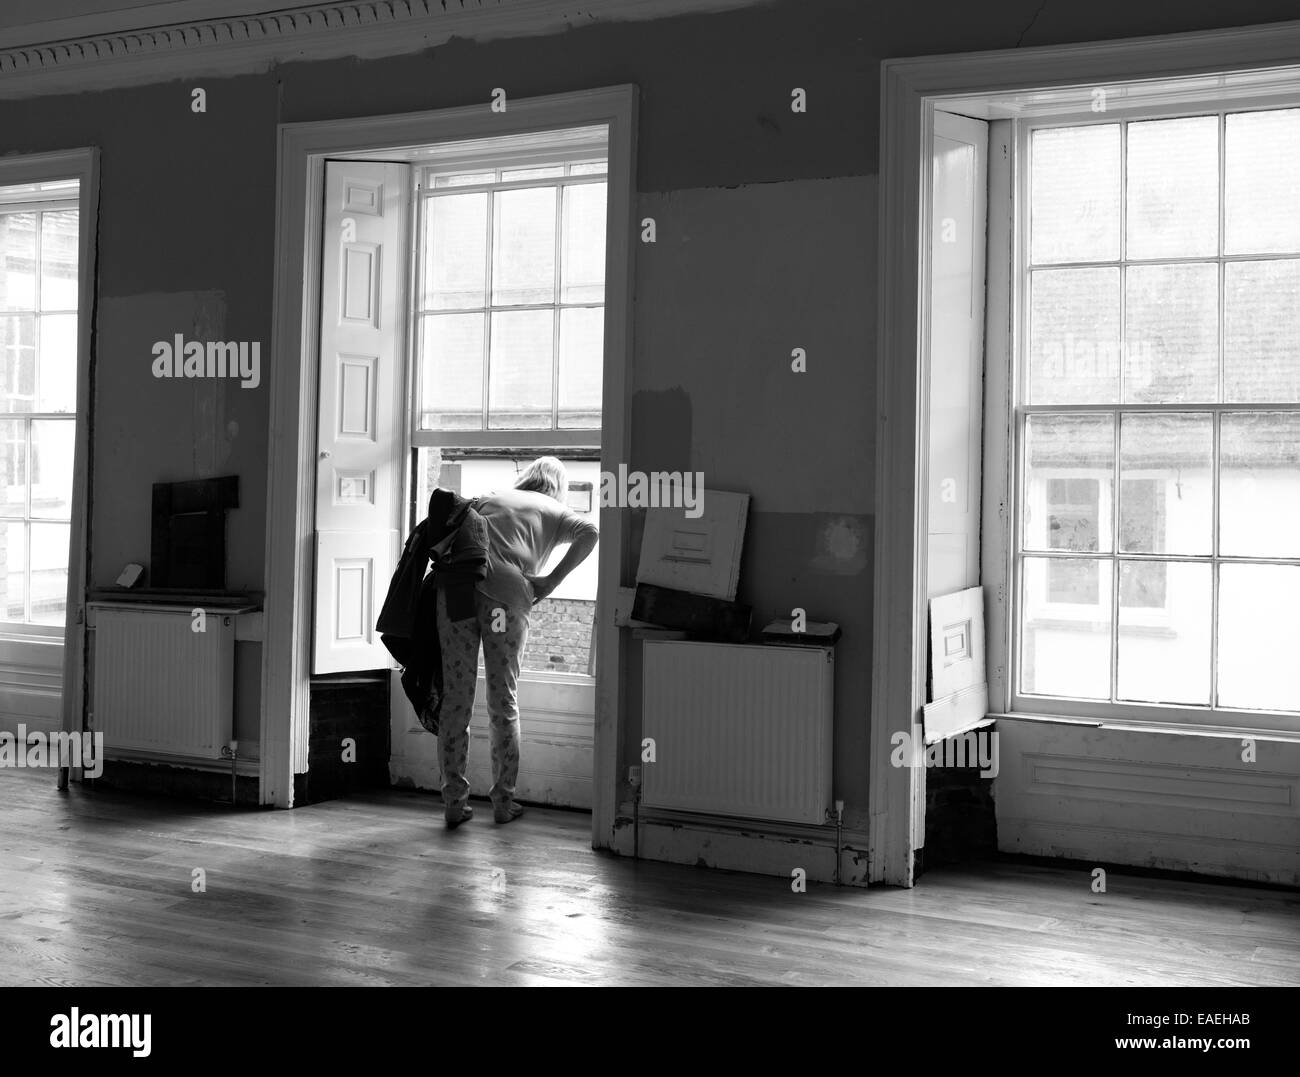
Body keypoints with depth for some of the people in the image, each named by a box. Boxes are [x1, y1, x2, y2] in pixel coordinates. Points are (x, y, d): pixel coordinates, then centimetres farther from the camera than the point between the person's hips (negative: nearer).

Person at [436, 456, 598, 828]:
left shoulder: (487, 500, 31)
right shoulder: (554, 511, 21)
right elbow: (589, 533, 1)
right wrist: (551, 581, 0)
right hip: (505, 593, -2)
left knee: (455, 698, 5)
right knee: (503, 700, 9)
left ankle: (454, 801, 6)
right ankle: (503, 801, 13)